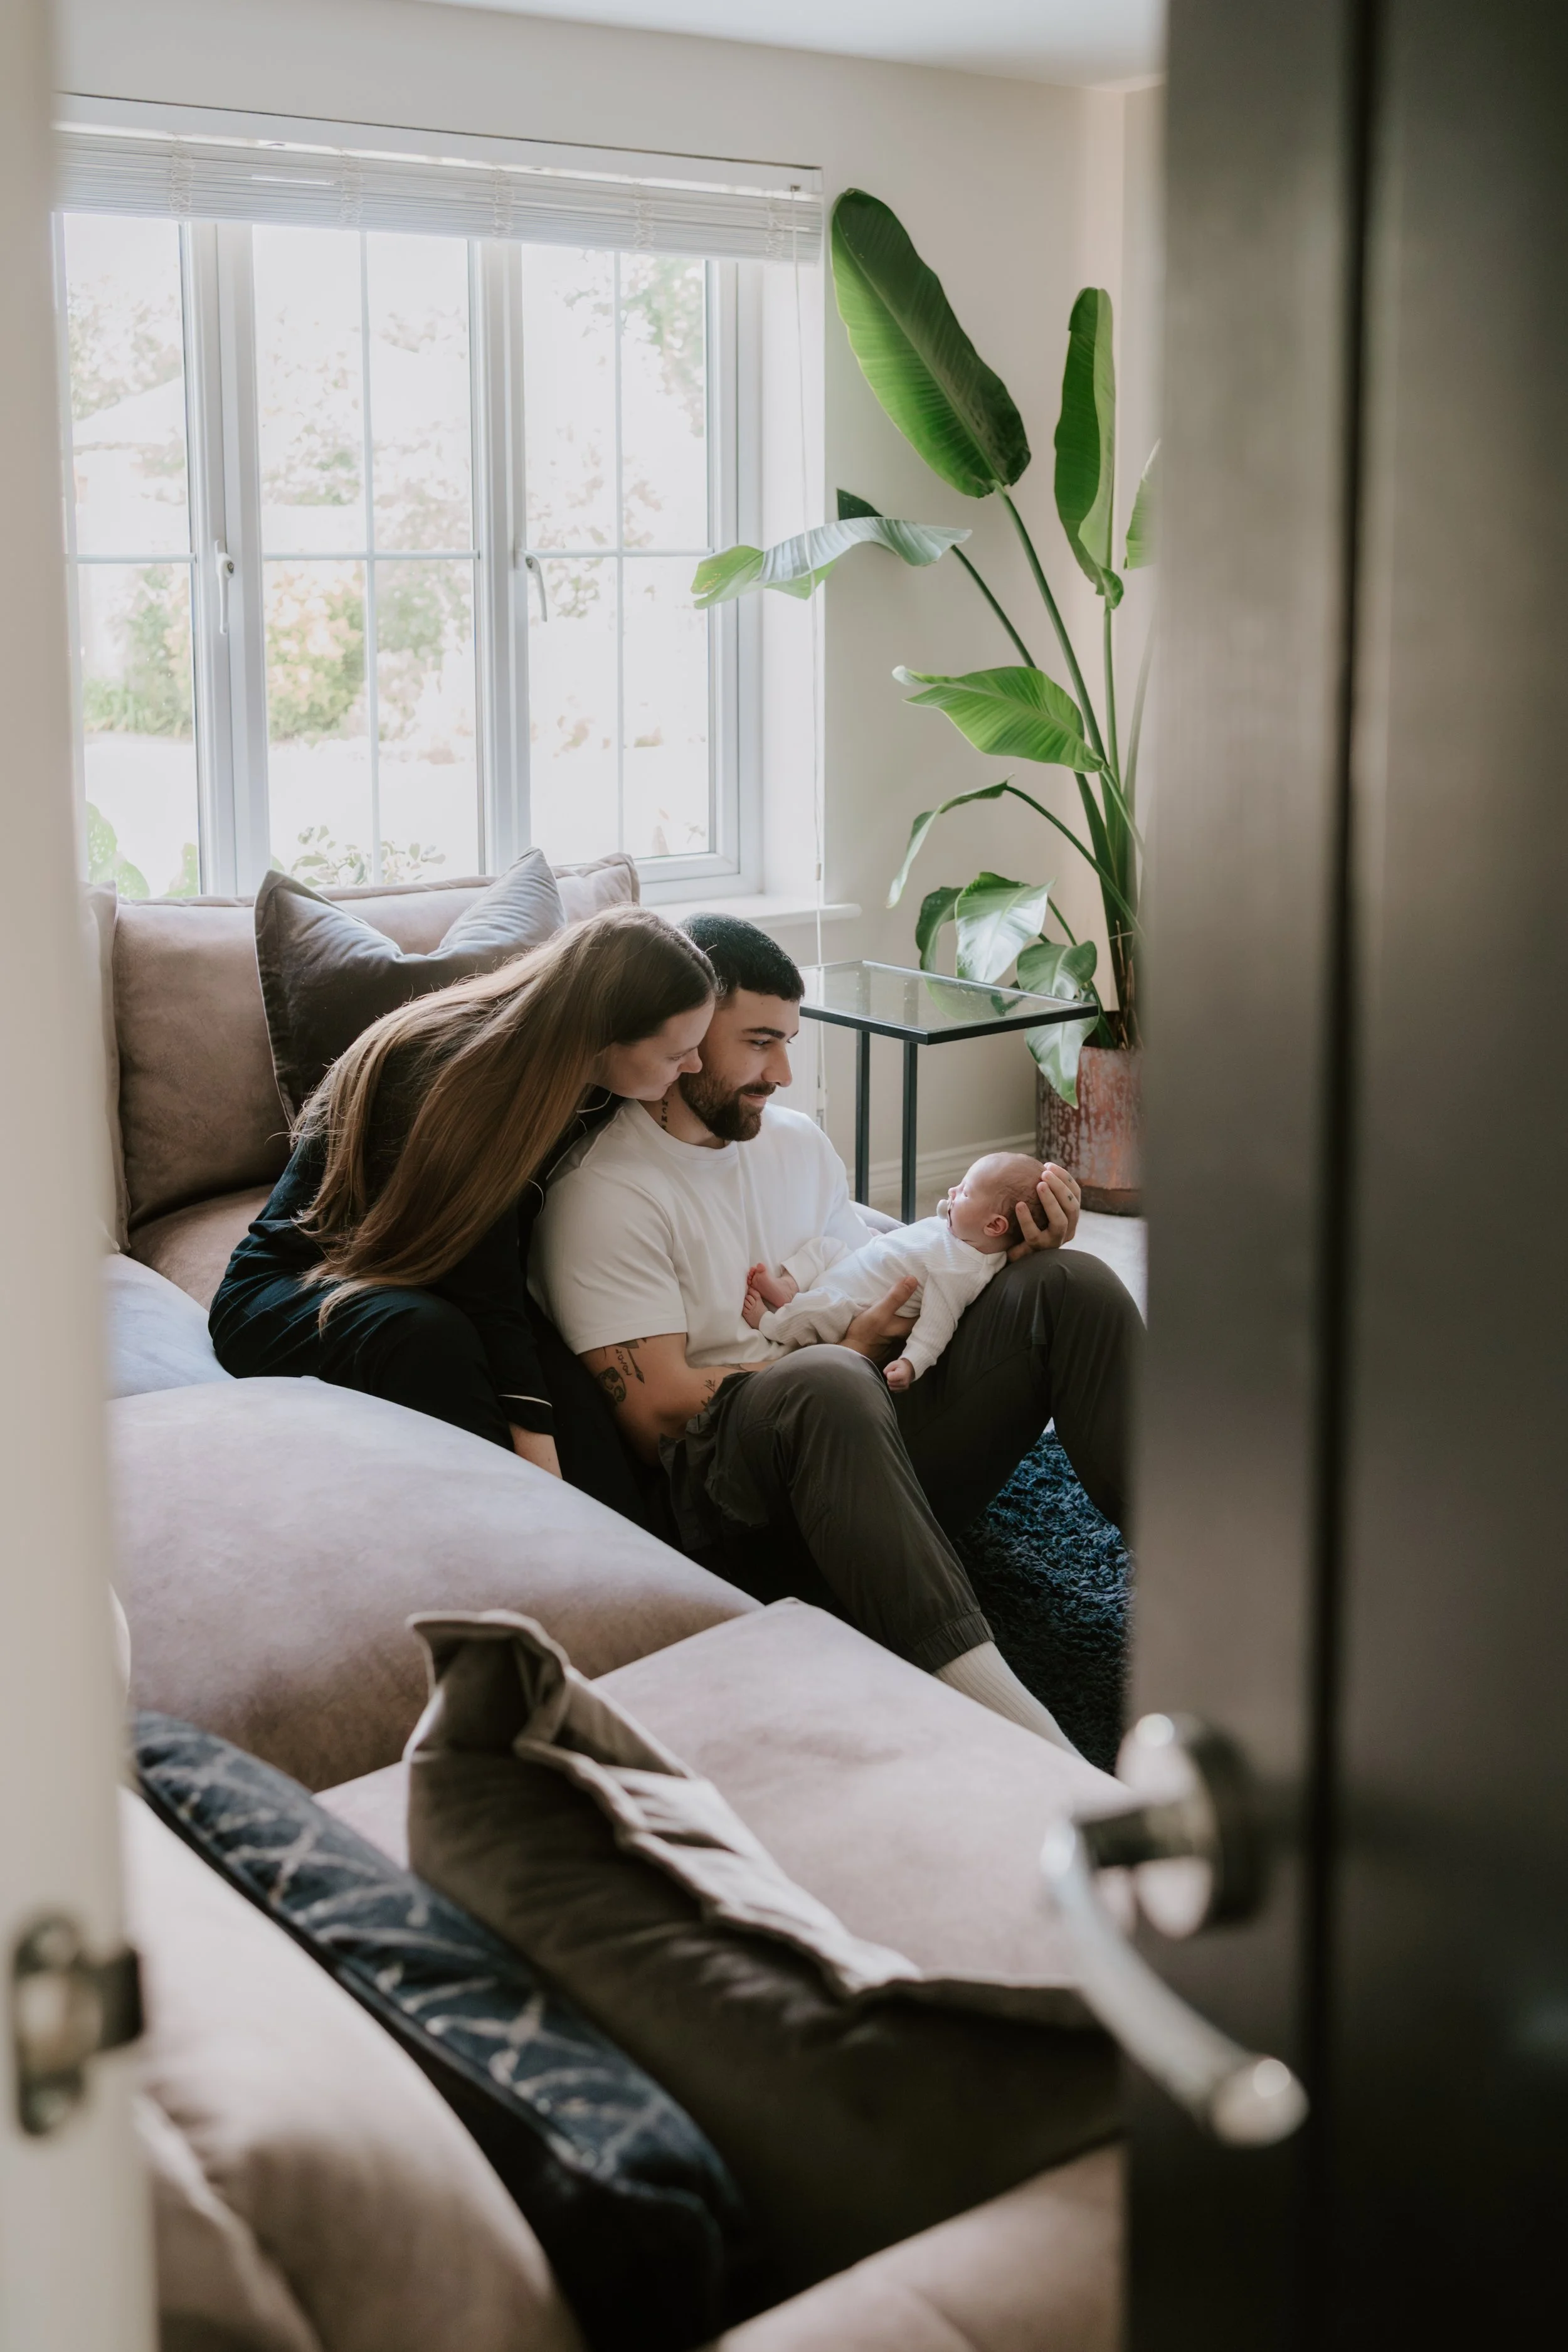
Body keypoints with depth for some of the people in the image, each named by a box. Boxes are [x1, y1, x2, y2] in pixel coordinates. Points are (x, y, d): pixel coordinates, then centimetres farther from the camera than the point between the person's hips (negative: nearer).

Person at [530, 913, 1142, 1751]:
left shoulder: (796, 1139, 20)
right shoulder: (604, 1194, -4)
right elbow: (658, 1413, -12)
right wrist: (851, 1351, -10)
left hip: (876, 1446, 7)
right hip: (728, 1494, -7)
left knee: (1068, 1286, -13)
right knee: (828, 1388, -41)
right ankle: (1001, 1726, -51)